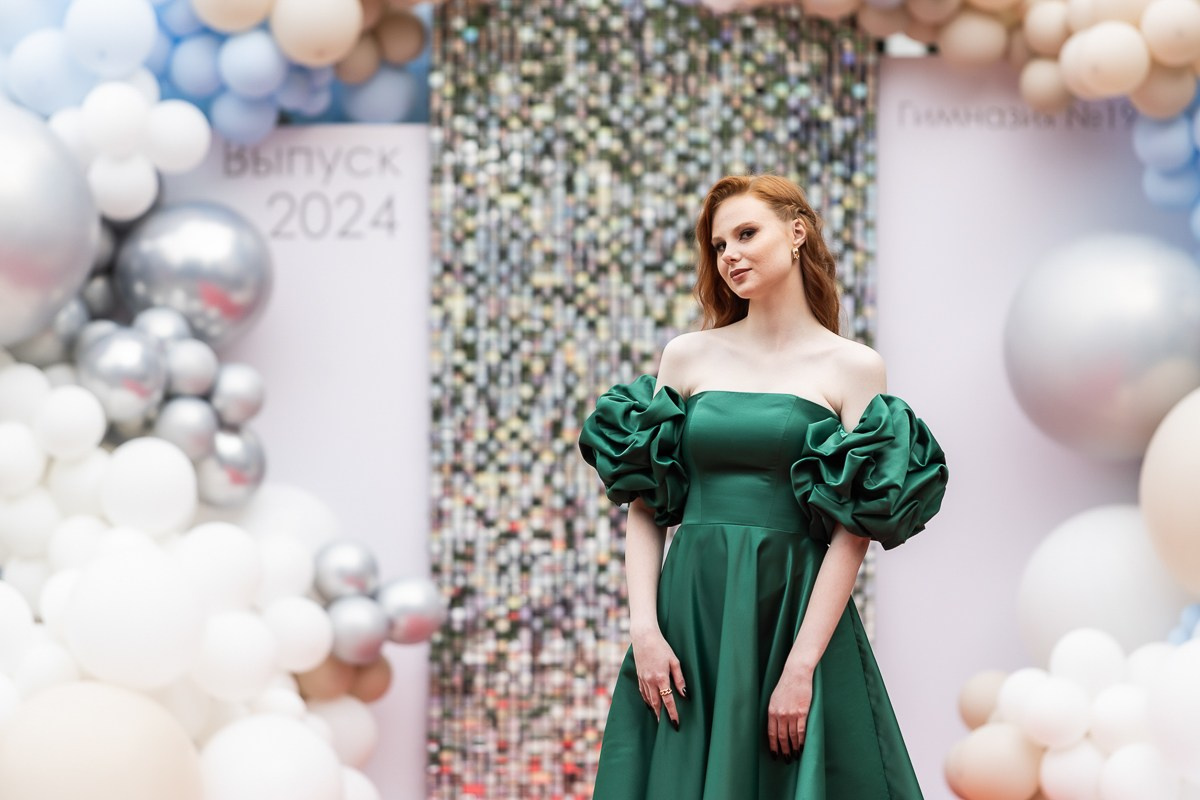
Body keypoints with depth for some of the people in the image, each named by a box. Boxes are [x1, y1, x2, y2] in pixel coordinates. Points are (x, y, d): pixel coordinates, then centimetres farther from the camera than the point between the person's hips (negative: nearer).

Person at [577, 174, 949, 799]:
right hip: (690, 612, 2)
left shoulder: (854, 367, 1)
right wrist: (644, 629, -8)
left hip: (797, 611, -2)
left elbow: (854, 533, -6)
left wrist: (801, 666, -13)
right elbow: (643, 508, 5)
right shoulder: (688, 356, 8)